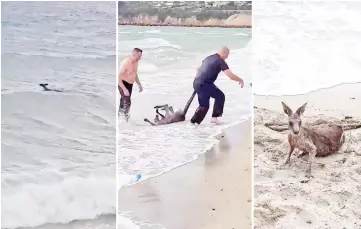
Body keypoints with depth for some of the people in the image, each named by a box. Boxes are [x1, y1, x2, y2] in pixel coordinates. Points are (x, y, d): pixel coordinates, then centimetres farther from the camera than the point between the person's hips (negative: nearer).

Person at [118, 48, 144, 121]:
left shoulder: (136, 62, -1)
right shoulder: (125, 63, -28)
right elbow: (118, 77, -29)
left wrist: (139, 84, 12)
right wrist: (124, 89, -32)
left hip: (130, 84, 8)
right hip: (123, 84, -8)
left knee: (124, 99, 19)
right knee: (127, 102, -15)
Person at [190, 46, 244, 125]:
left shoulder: (209, 58, 20)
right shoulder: (221, 61, -5)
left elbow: (198, 69, 31)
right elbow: (231, 76, -10)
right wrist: (240, 80, 6)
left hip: (196, 84, 8)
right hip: (205, 84, -8)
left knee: (204, 106, 17)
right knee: (220, 96, 10)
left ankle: (193, 122, 15)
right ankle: (214, 117, 10)